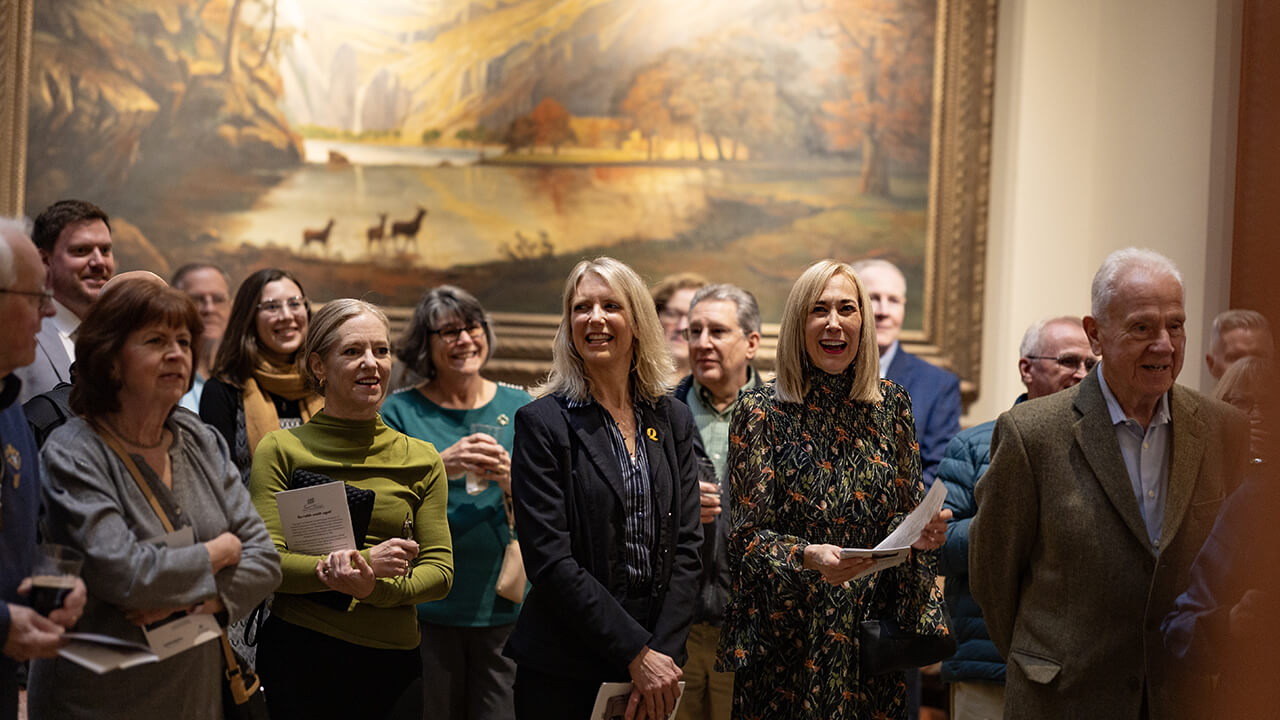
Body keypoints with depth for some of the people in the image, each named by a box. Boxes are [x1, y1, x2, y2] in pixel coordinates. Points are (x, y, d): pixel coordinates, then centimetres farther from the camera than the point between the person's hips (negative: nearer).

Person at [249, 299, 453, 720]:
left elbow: (439, 570, 2)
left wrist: (375, 587, -18)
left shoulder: (422, 460, 7)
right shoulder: (281, 450, 0)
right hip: (298, 657, -2)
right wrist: (366, 562, -19)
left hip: (392, 665, 2)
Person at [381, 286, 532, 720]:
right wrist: (441, 467, -20)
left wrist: (512, 481, -15)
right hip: (427, 608, -1)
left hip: (505, 606, 1)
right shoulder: (401, 412, 3)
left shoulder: (519, 408, 7)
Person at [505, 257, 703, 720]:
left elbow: (686, 546, 3)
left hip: (657, 658, 4)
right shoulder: (542, 422, -7)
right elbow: (549, 560, -13)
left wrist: (663, 651, -9)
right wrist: (636, 653, -16)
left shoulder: (673, 420, 7)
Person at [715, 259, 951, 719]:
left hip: (871, 631, 3)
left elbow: (908, 511, 12)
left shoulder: (891, 404, 5)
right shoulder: (762, 412, -6)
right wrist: (807, 557, -26)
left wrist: (922, 534, -10)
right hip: (788, 638, -3)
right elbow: (748, 538, -8)